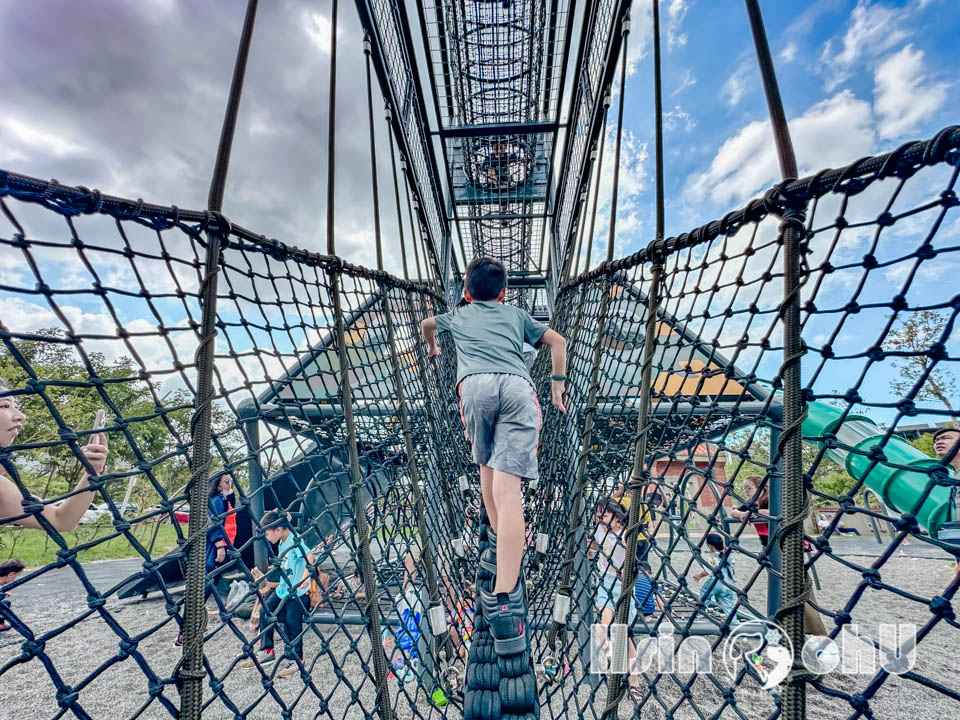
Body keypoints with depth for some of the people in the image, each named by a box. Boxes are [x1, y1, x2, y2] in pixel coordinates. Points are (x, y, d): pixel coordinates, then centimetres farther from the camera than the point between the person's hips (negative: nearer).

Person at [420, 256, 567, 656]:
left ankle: (499, 544, 26)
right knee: (507, 489, -12)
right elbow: (557, 341, 30)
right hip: (518, 386, 0)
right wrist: (558, 384, 36)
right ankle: (505, 600, -22)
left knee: (487, 465, 24)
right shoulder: (516, 314, 36)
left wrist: (432, 348, 76)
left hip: (476, 383, 0)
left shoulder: (459, 316, 37)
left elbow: (427, 324, 57)